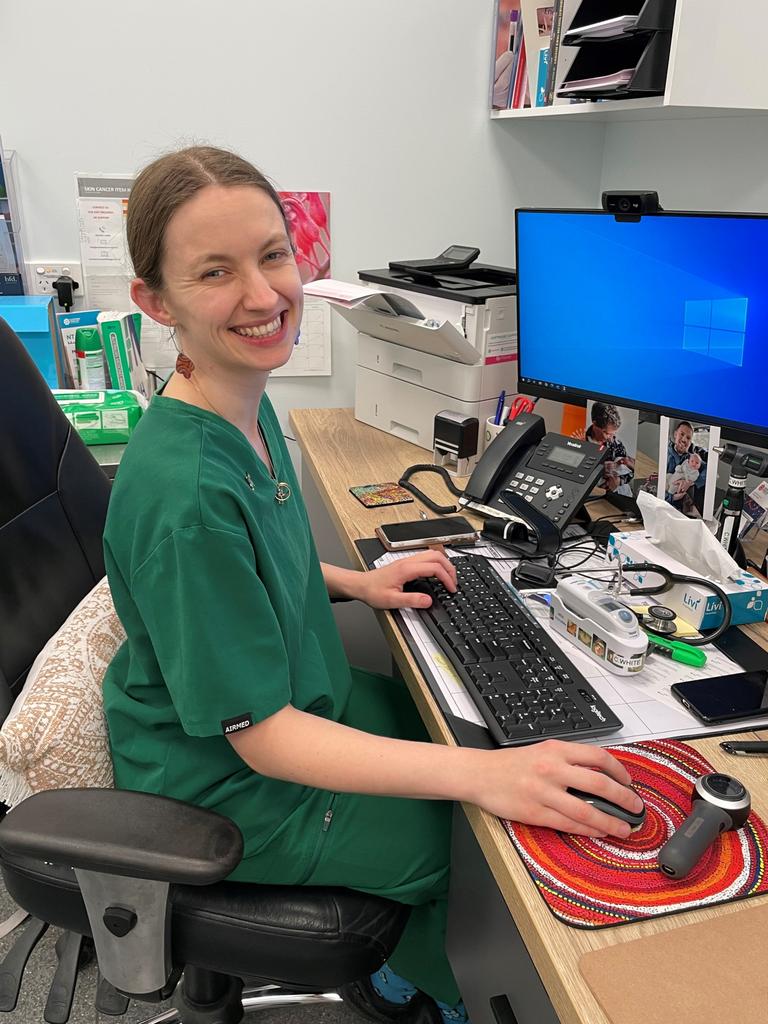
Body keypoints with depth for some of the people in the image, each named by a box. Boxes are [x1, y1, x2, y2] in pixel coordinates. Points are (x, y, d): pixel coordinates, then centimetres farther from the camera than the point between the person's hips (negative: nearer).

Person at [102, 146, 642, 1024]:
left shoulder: (247, 403, -5)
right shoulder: (182, 490, -34)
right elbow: (261, 735, -30)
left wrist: (358, 583, -2)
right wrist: (481, 776, -36)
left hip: (299, 701, 8)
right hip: (231, 789, -8)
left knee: (470, 727, 17)